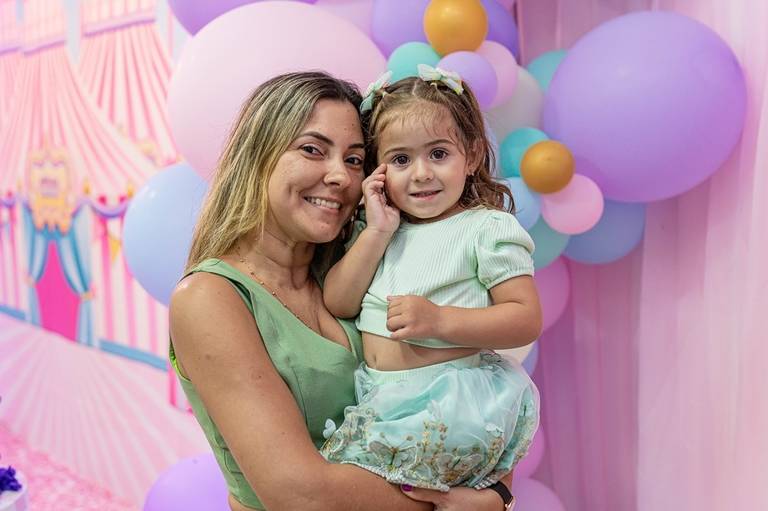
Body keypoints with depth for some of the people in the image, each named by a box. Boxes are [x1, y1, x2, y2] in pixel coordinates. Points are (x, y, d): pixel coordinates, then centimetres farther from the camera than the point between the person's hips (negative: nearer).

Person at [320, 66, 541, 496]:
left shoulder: (488, 228, -4)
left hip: (452, 404, -7)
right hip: (377, 397, 7)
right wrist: (378, 231, -4)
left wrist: (440, 320, -22)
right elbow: (338, 303, 4)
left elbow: (527, 320, -10)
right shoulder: (378, 232, 12)